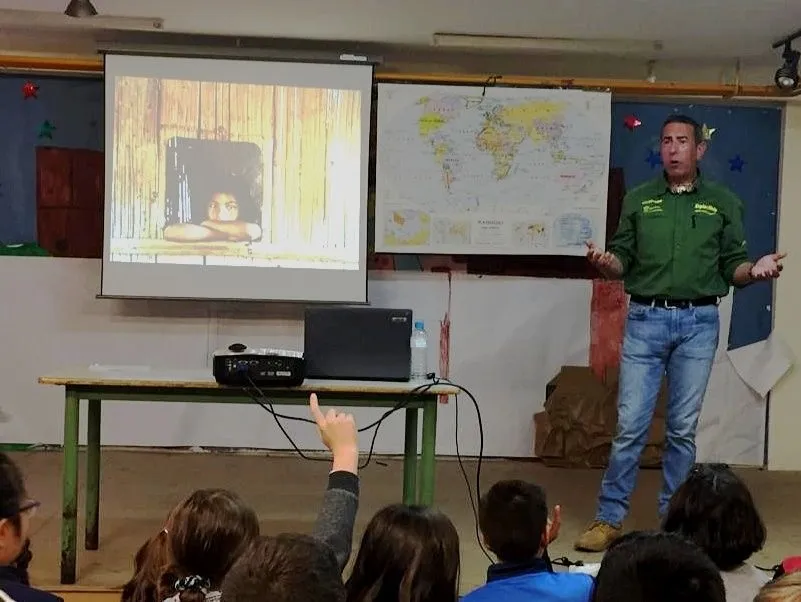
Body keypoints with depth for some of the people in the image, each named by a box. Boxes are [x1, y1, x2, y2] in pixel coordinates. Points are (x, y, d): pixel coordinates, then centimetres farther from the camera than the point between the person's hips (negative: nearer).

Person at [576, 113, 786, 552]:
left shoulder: (724, 202, 7)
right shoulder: (638, 200, 9)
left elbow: (732, 267, 5)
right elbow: (622, 262, 7)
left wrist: (756, 270, -16)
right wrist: (604, 262, -16)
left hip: (698, 323, 0)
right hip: (646, 319, 0)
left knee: (682, 429, 6)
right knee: (630, 425, -2)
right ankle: (609, 519, 7)